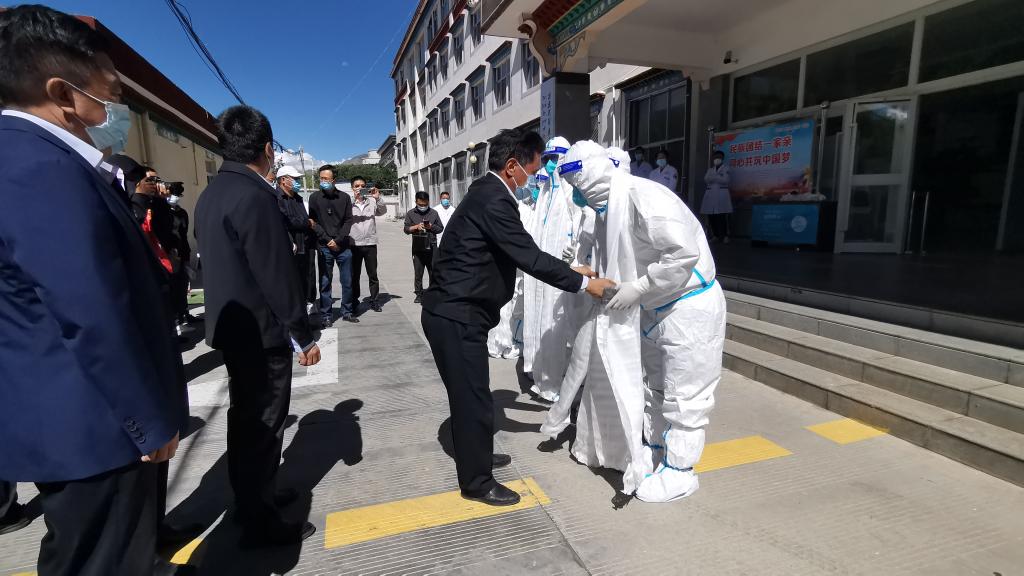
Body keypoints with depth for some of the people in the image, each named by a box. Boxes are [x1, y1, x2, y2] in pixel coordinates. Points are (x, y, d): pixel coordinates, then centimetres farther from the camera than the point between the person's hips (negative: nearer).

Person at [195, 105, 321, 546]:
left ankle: (251, 498, 37)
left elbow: (220, 264, 14)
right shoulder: (255, 196, -20)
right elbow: (278, 274, -22)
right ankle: (260, 523, 18)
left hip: (233, 326, 10)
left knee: (246, 418, 20)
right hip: (261, 331, -9)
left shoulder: (211, 194, 10)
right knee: (263, 424, 3)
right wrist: (304, 336, -15)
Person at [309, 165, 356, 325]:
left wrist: (338, 240, -8)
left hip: (343, 246, 1)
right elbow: (313, 222, 0)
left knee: (347, 281, 6)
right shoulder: (314, 198, 3)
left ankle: (347, 312, 19)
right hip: (324, 247, -1)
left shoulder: (344, 197, 6)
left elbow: (348, 221, 3)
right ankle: (325, 315, 12)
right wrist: (328, 240, -9)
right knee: (325, 282, 3)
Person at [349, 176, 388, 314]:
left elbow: (383, 211, -6)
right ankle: (354, 302, 16)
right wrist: (353, 199, -23)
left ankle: (373, 300, 17)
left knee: (373, 274, 7)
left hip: (370, 243, 1)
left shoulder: (372, 202, 6)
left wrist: (377, 198, -21)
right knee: (354, 275, 7)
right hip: (354, 244, -1)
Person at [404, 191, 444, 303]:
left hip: (432, 247, 0)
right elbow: (406, 229, 5)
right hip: (417, 248, 0)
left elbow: (441, 228, 9)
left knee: (433, 272, 4)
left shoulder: (434, 213, 9)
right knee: (418, 273, 2)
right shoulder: (411, 213, 8)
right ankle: (419, 295, 11)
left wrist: (431, 226, -10)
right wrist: (416, 227, -13)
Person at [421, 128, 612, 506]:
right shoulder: (494, 199, -19)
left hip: (455, 311, 10)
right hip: (457, 315, -10)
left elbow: (522, 254, 14)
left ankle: (476, 456, 42)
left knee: (471, 394, 23)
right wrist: (583, 283, -11)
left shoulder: (487, 192, 12)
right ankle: (476, 482, 21)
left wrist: (570, 271, 12)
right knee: (474, 399, 3)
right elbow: (529, 257, -21)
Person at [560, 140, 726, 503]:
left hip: (689, 307, -9)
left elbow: (685, 252, -31)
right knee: (657, 385, 21)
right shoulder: (613, 204, 4)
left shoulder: (643, 196, -26)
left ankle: (679, 471, 21)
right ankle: (655, 449, 39)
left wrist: (637, 288, -26)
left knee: (683, 395, 4)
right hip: (657, 307, 10)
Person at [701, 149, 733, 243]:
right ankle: (715, 235, 8)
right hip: (710, 195, 4)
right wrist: (718, 179, -6)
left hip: (722, 195, -4)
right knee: (711, 217, -1)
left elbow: (725, 180, -6)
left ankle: (725, 236, -6)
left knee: (722, 216, -11)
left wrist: (713, 178, -5)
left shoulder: (725, 168, 7)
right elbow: (706, 179, 4)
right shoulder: (710, 169, 20)